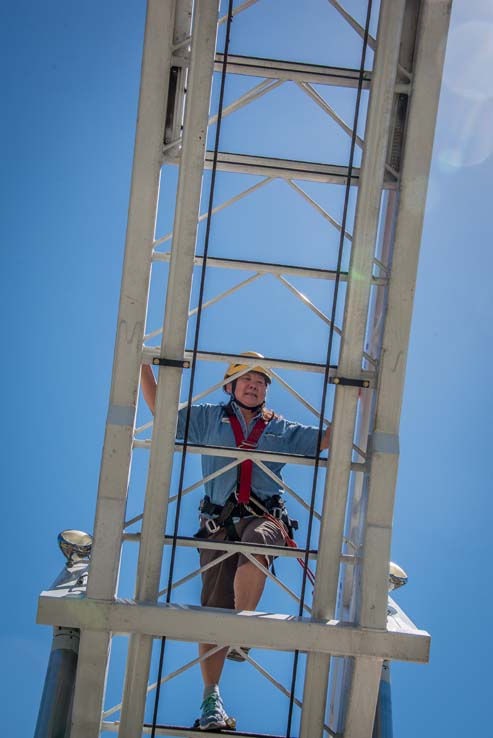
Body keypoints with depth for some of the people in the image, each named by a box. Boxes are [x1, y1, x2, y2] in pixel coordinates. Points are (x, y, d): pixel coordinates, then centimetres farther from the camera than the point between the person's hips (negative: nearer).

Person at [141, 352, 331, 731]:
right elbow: (161, 410, 17)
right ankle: (211, 698, 2)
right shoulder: (209, 419, 19)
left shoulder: (282, 430, 21)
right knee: (215, 607, -7)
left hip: (264, 517, 0)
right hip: (219, 521, 1)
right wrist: (144, 365, 11)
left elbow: (326, 439, 18)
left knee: (255, 542, -40)